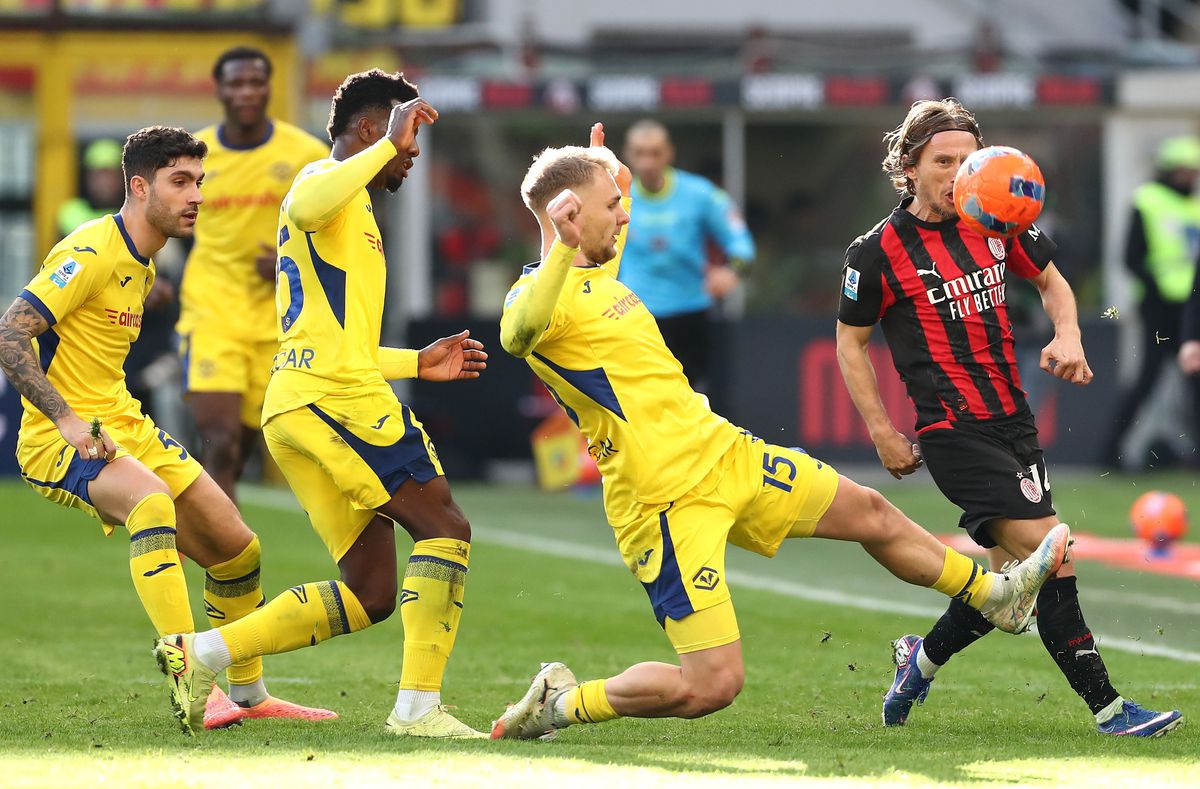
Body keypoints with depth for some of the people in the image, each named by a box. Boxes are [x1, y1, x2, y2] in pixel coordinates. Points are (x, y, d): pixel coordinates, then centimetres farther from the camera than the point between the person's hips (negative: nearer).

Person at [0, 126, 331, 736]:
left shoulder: (142, 265, 14)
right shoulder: (90, 253, -17)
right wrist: (65, 418, -29)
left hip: (121, 427, 10)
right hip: (62, 437, -10)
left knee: (237, 549, 8)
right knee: (153, 501, -38)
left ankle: (249, 693, 29)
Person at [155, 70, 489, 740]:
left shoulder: (349, 204, 31)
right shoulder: (328, 182, 0)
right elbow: (308, 207, -29)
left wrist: (417, 363, 33)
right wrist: (388, 144, -23)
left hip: (300, 404, 10)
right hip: (335, 398, -10)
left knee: (370, 594, 5)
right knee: (446, 530, -10)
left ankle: (201, 654, 5)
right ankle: (419, 705, -14)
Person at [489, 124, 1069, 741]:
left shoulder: (598, 271, 11)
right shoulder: (535, 295, -19)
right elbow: (519, 334, -47)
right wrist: (563, 244, -59)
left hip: (723, 452, 10)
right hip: (667, 501, -10)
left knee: (870, 513, 21)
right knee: (712, 685, -15)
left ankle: (996, 597, 42)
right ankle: (560, 704, 5)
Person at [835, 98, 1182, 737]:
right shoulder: (879, 252, -8)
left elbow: (1051, 281, 21)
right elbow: (849, 342, 4)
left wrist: (1067, 337, 1)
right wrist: (883, 433, -1)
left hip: (1014, 422, 7)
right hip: (953, 432, -7)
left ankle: (921, 659, 34)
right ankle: (1106, 707, -14)